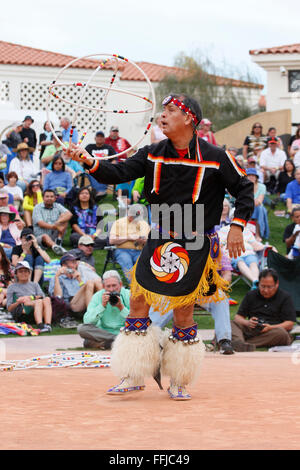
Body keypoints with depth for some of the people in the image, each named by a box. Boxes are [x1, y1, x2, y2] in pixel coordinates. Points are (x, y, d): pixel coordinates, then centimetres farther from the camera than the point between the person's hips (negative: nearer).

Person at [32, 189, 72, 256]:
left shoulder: (57, 206, 9)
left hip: (55, 235, 3)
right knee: (45, 236, -37)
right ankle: (55, 247, -68)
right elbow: (41, 224, -12)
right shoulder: (38, 208, 2)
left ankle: (58, 242, -23)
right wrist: (54, 227, -27)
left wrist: (58, 222, -29)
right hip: (40, 237, -3)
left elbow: (69, 214, -9)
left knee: (63, 217, -12)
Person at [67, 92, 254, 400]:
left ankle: (178, 383, 17)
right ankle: (133, 377, 13)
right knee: (138, 304, 1)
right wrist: (90, 162, -24)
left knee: (183, 313, 1)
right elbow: (119, 173, -6)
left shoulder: (215, 158, -8)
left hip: (195, 246, -3)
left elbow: (244, 188, 2)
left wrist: (237, 226, -6)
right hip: (159, 242, 4)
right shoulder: (153, 154, 1)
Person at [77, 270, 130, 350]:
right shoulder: (98, 296, -2)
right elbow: (87, 321, -12)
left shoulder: (128, 295, -5)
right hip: (104, 332, 2)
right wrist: (102, 305, -19)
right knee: (81, 328, -23)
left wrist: (121, 307, -22)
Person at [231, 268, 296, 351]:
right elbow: (238, 317, 14)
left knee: (281, 333, -36)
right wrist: (247, 323, -11)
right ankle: (238, 342, -57)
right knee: (232, 323, -23)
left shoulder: (285, 297, 9)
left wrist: (271, 328, -17)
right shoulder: (251, 295, 18)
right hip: (251, 330, 2)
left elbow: (289, 324, 1)